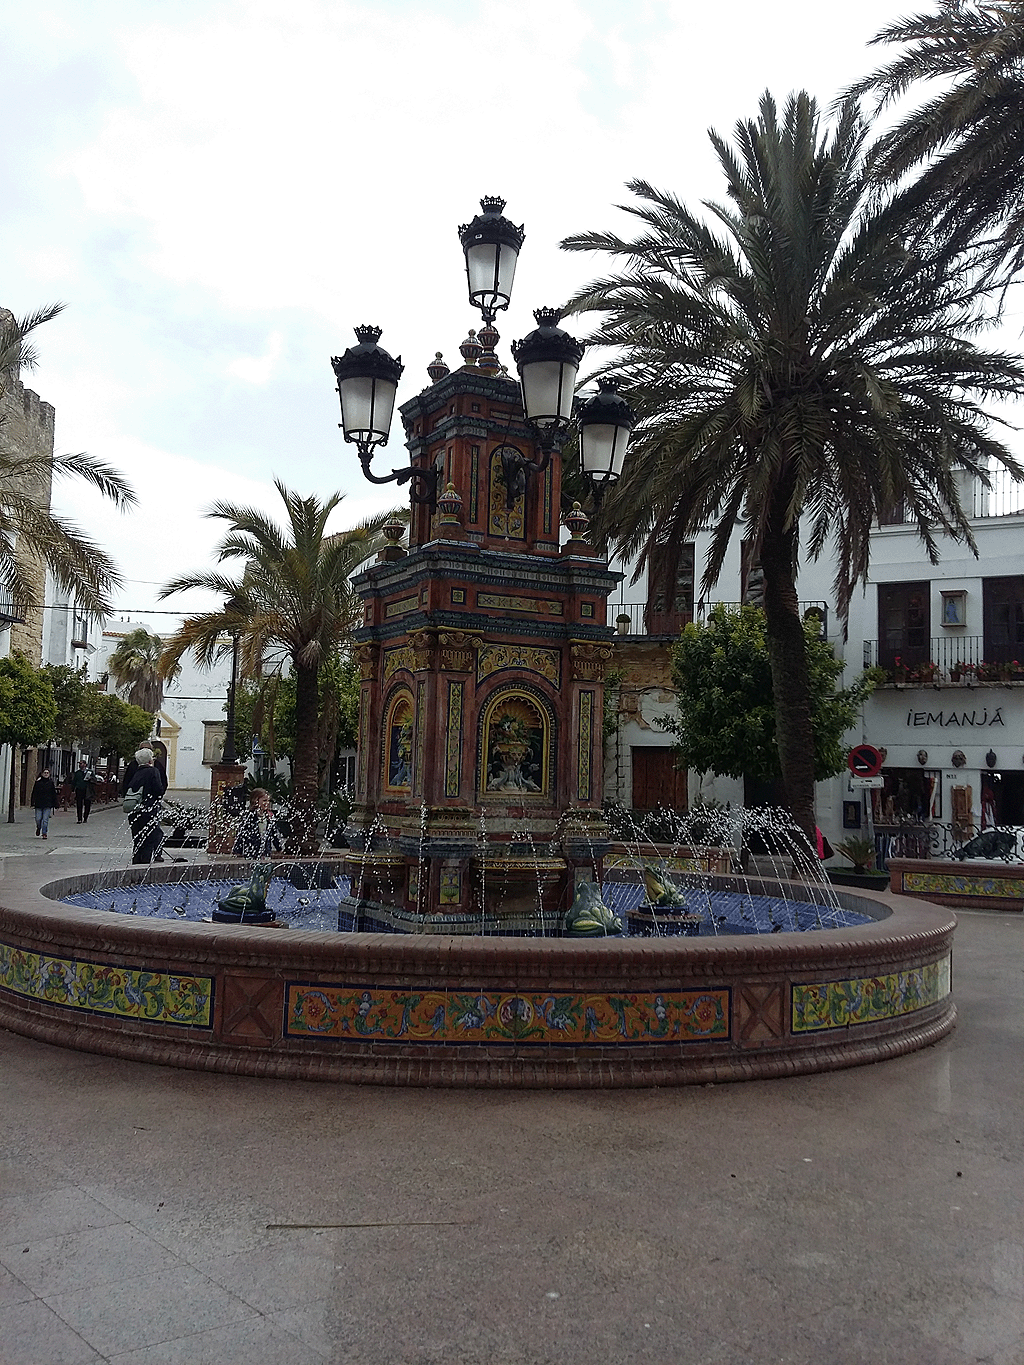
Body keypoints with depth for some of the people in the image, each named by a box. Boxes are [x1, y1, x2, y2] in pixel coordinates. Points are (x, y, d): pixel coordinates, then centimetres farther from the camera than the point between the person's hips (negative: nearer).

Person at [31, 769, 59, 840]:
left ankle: (44, 833, 4)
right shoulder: (37, 782, 4)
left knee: (45, 819, -4)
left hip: (47, 804, 0)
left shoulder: (51, 782, 6)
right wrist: (33, 804, -1)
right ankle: (38, 828, 30)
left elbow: (54, 794, 9)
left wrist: (54, 804, 6)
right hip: (38, 804, 0)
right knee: (38, 819, 0)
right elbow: (34, 793, 5)